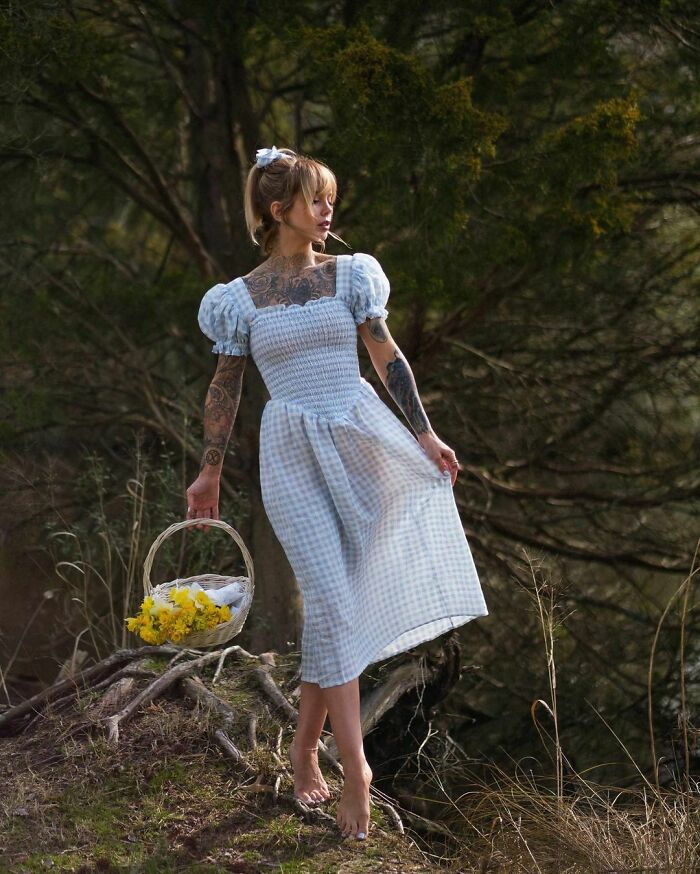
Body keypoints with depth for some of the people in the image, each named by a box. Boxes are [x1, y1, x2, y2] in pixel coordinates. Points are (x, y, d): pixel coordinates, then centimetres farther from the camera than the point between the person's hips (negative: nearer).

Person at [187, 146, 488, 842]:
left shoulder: (348, 275, 5)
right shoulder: (241, 298, 2)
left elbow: (387, 359, 10)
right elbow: (225, 388, 10)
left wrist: (425, 434, 7)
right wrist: (209, 472, 12)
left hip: (361, 440, 2)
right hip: (292, 454, -2)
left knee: (334, 600, 3)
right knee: (330, 598, -11)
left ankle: (305, 745, 19)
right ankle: (354, 772, -12)